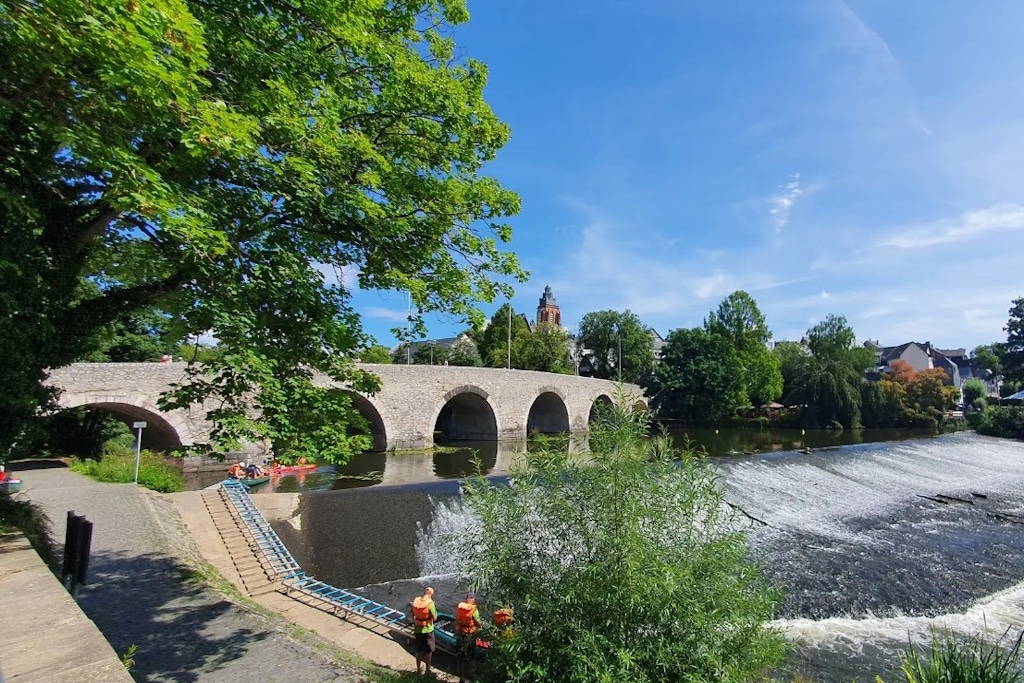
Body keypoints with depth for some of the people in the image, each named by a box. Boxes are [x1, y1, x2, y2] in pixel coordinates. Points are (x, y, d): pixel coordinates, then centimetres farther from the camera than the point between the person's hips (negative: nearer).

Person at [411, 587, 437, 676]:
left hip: (418, 630, 4)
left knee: (418, 650, 22)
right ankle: (428, 671, 25)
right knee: (429, 651, 15)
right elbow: (435, 618, -15)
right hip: (428, 630, -4)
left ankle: (418, 669, 35)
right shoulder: (430, 603, -23)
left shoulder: (416, 601, -9)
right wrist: (434, 608, -4)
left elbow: (413, 616, 2)